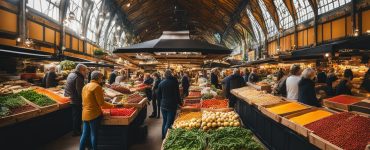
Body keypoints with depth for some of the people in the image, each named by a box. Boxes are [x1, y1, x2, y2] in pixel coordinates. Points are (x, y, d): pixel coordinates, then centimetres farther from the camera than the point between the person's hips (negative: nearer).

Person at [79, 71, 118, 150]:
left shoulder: (85, 86, 12)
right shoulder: (97, 86, -14)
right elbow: (101, 103, -16)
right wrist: (112, 106, -5)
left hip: (85, 114, 8)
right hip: (94, 114, -8)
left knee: (85, 134, 14)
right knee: (94, 135, 4)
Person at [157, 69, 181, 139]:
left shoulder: (161, 83, 3)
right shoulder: (174, 82, -11)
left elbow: (159, 95, 8)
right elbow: (177, 94, -10)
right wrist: (179, 102, 3)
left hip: (163, 105, 5)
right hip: (172, 105, -5)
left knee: (164, 121, 20)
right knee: (169, 123, 1)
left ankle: (163, 137, 33)